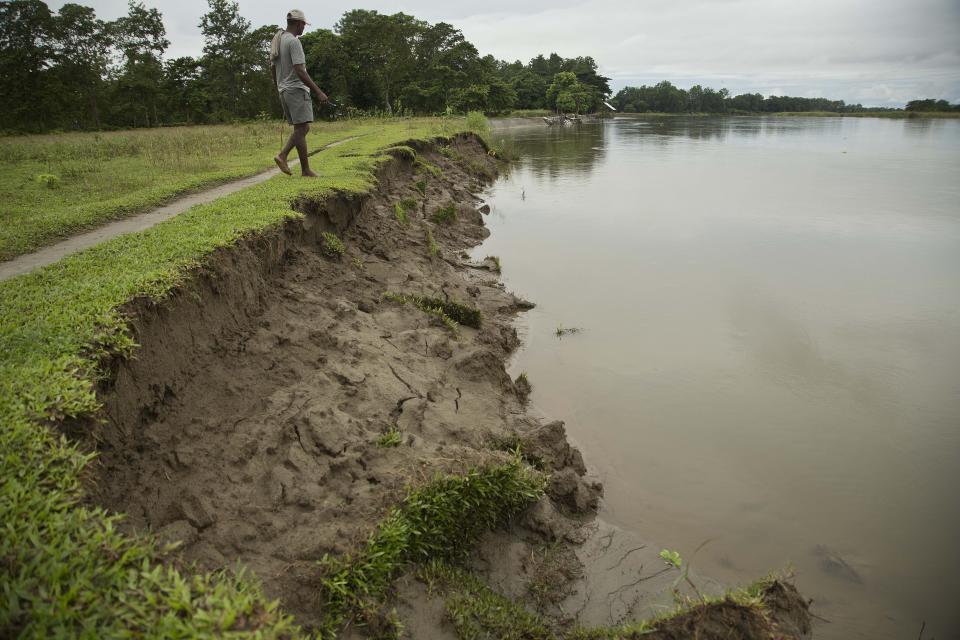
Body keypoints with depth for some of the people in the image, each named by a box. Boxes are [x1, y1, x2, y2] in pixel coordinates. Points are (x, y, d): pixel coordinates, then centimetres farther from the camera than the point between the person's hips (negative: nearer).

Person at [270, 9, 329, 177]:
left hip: (284, 91, 9)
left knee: (303, 128, 13)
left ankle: (282, 155, -1)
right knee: (301, 128, -8)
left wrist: (278, 87, 29)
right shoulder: (293, 41, -12)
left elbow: (272, 69, 21)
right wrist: (318, 92, -21)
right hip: (297, 89, -9)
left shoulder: (277, 41, 16)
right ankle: (305, 170, -6)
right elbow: (300, 71, -21)